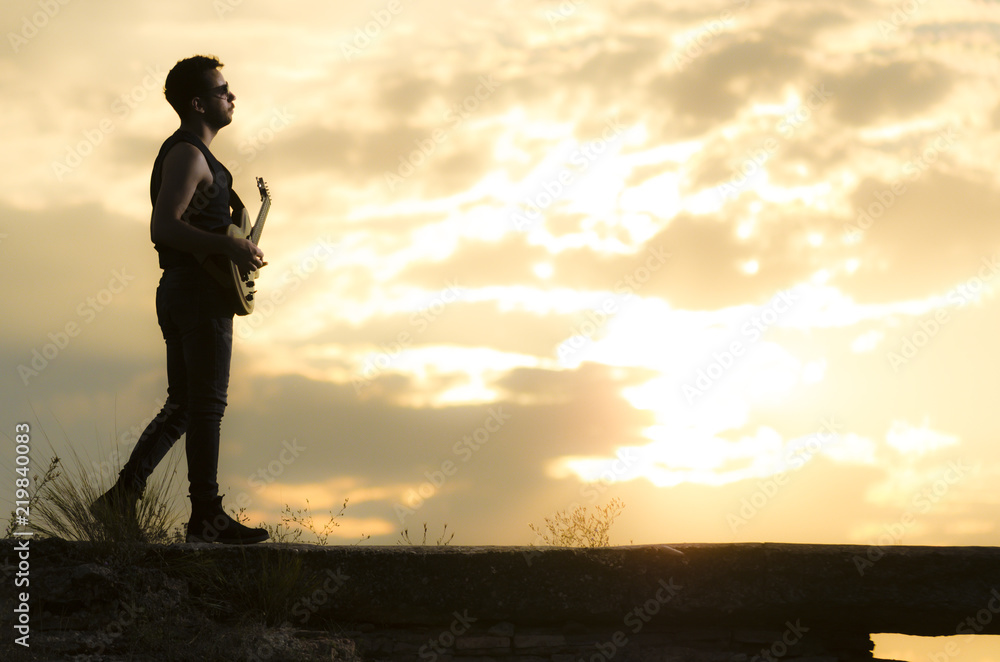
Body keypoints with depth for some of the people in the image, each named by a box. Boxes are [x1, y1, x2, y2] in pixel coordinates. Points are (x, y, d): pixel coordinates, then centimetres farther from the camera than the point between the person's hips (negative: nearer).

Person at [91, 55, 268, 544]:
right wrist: (229, 246, -23)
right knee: (207, 404, -7)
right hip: (199, 292, -10)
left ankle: (122, 496, 8)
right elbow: (163, 227, -23)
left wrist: (236, 252, 20)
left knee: (181, 406, 11)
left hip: (179, 293, 10)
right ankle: (207, 517, -4)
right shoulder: (187, 154, -12)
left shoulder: (192, 153, 21)